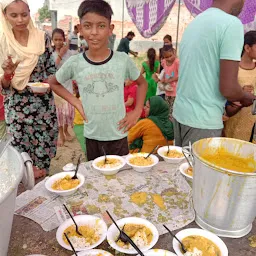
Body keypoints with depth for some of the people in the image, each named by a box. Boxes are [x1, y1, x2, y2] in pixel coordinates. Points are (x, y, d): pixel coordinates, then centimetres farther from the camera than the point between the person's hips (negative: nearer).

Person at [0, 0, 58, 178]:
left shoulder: (42, 38, -3)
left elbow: (51, 69, 6)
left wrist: (47, 83, -14)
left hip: (44, 104, 1)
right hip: (17, 106, -1)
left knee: (45, 141, 11)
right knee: (21, 146, 8)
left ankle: (42, 172, 38)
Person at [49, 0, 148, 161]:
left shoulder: (123, 60, -10)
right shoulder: (74, 63, -9)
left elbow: (142, 83, 7)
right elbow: (53, 83, 9)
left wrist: (137, 112, -2)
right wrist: (76, 103, -3)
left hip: (118, 134, -1)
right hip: (91, 135, 1)